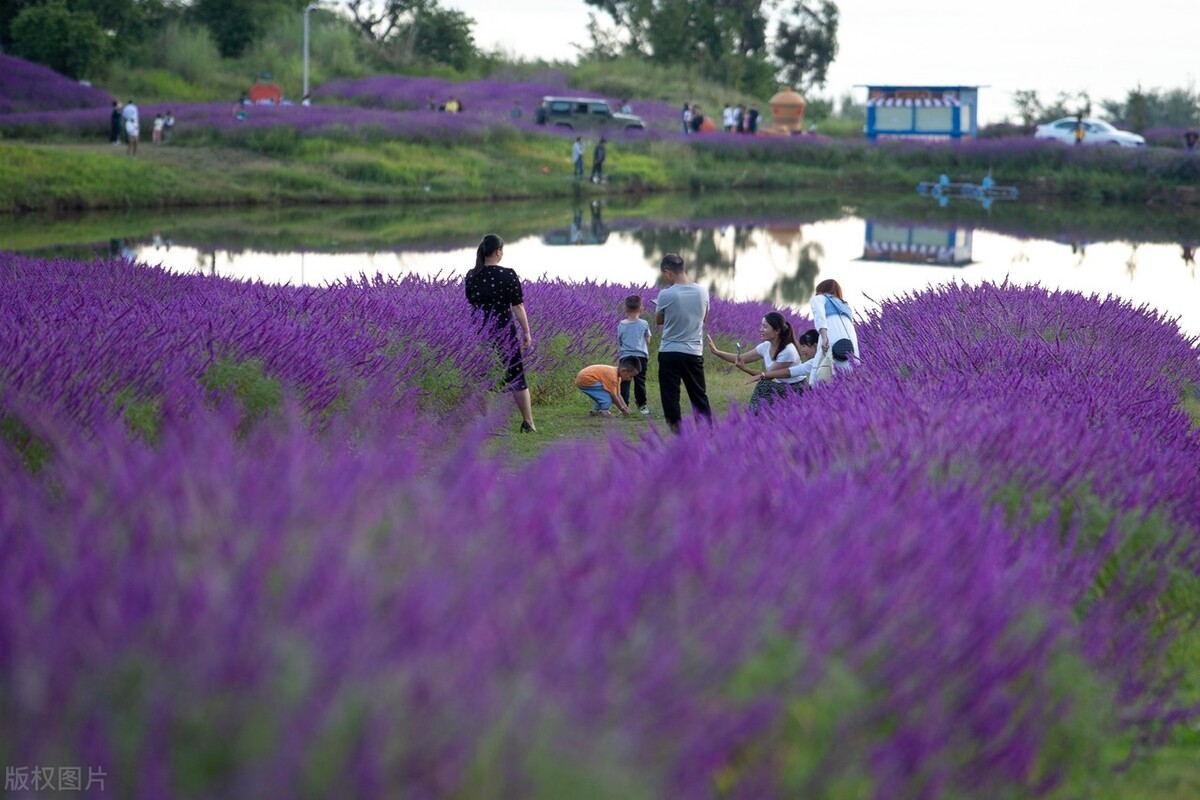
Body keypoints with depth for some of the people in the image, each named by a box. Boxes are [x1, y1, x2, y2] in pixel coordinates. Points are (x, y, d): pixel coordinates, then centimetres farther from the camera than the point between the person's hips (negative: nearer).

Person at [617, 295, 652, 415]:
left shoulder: (621, 325, -1)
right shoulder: (644, 324, -2)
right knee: (640, 382, 9)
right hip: (641, 356, 0)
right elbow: (648, 341, 7)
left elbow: (619, 343, 6)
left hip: (625, 357, 0)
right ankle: (641, 406, 16)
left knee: (624, 382, 1)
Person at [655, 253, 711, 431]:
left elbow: (658, 321, 2)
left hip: (669, 352, -4)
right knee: (700, 396, 15)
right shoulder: (702, 292, -2)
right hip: (694, 352, 4)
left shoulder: (666, 295, -14)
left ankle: (676, 430, 1)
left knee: (670, 397, 4)